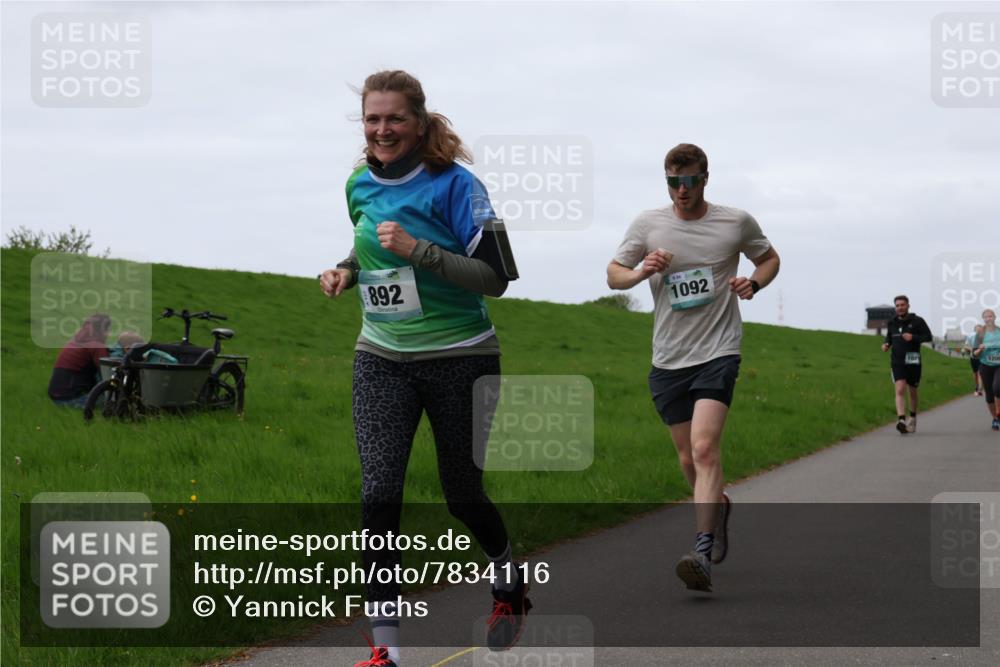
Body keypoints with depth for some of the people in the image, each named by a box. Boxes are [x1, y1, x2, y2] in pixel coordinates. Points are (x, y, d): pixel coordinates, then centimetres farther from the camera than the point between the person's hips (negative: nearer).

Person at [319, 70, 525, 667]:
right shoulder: (360, 185, 5)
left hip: (460, 360, -4)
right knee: (379, 494, -11)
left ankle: (511, 584, 41)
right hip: (381, 362, 4)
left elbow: (496, 276, -17)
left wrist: (417, 250, -26)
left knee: (463, 494, 9)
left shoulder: (453, 184, -13)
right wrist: (347, 271, 3)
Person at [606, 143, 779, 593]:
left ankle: (703, 555, -29)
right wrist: (641, 273, -12)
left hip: (717, 353, -3)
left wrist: (753, 283, -5)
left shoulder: (736, 222, 0)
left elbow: (770, 258, 17)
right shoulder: (648, 224, 3)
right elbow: (613, 274, 10)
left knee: (704, 449, -21)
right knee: (688, 459, 11)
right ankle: (719, 506, 44)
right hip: (667, 359, 3)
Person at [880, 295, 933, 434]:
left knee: (913, 391, 13)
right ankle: (901, 420, -27)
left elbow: (928, 337, -6)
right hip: (897, 361, 1)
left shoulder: (917, 321, -3)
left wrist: (913, 338, -21)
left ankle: (912, 417, 35)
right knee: (900, 390, -16)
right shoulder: (892, 323, 8)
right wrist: (886, 345, 0)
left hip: (913, 361, -1)